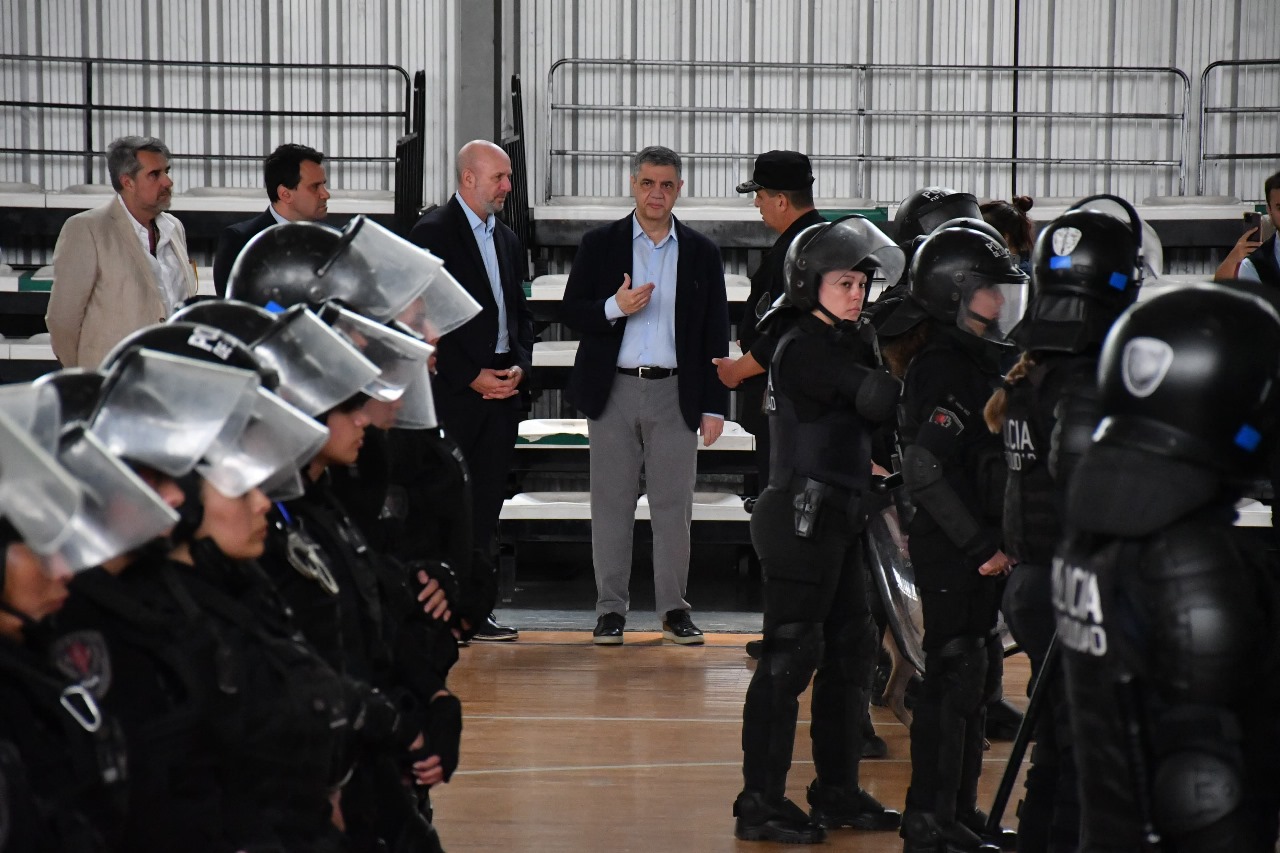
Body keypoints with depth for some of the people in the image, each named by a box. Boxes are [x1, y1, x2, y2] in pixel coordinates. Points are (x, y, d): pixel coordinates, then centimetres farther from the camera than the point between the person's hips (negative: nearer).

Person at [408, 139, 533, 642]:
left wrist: (520, 366, 2)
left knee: (486, 503, 7)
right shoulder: (433, 233, -5)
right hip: (452, 390, -7)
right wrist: (472, 375, -14)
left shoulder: (507, 240, 18)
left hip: (502, 388, 7)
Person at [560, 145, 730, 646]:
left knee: (673, 505, 2)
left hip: (675, 393, 0)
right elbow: (571, 312, 4)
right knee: (611, 504, 3)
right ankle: (611, 609, 10)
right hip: (614, 390, 0)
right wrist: (614, 307, -16)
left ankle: (674, 608, 11)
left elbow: (715, 334, 6)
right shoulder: (600, 245, 5)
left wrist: (714, 406, 1)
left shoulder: (702, 253, 6)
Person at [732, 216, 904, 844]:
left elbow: (878, 412, 12)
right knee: (789, 657, -7)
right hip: (802, 516, -10)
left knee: (852, 649, 13)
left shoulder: (847, 343, 16)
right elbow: (875, 398, -23)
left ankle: (837, 792, 23)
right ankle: (760, 804, -1)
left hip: (837, 517, 10)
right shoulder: (802, 350, -13)